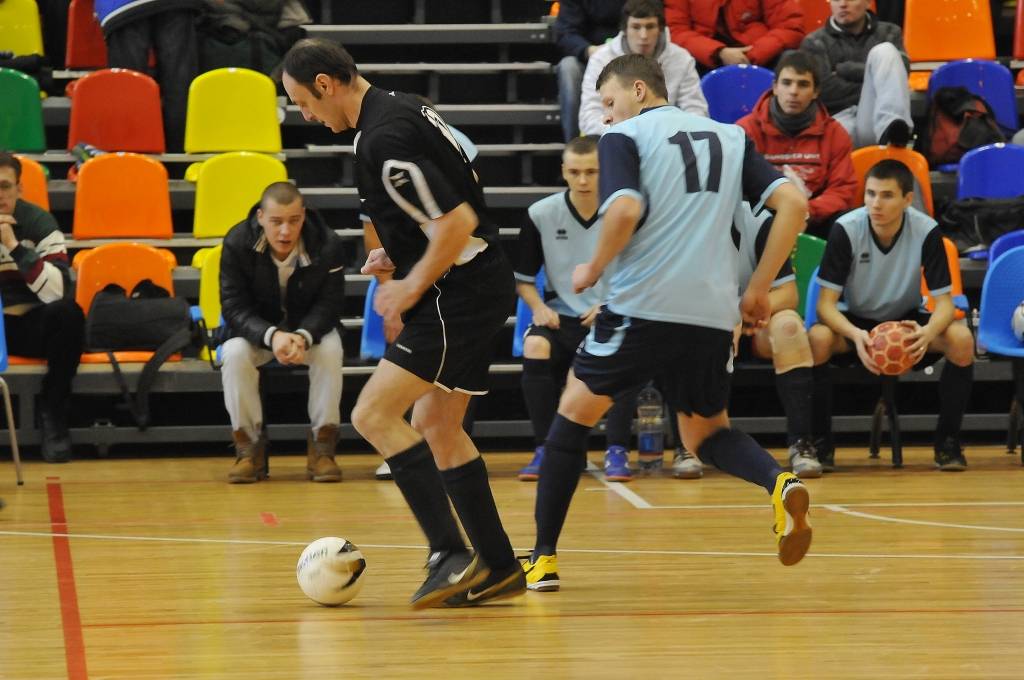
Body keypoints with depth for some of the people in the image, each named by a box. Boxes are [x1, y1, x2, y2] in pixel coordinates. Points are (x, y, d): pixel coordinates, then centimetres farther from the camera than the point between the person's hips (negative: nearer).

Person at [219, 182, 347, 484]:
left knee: (330, 350, -33)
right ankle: (249, 446, -17)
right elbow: (234, 306, -20)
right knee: (234, 354, -32)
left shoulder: (328, 245, -21)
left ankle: (322, 445, -20)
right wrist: (272, 336, -40)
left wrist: (303, 337, -40)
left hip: (311, 327, 0)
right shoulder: (237, 244, -20)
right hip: (257, 330, 0)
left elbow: (329, 304, -17)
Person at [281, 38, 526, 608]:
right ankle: (499, 570, 19)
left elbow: (457, 221, -25)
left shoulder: (383, 139, -20)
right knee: (435, 426, 16)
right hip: (481, 287, 10)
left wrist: (411, 287, -14)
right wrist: (401, 251, 15)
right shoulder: (403, 109, 11)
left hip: (460, 293, -10)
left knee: (375, 415, -11)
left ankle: (452, 556, -14)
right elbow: (462, 192, 22)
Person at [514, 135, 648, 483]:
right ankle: (544, 450, -20)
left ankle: (616, 451, -25)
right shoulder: (541, 214, -1)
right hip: (562, 317, 2)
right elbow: (522, 277, 10)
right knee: (535, 346, -30)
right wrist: (538, 307, -9)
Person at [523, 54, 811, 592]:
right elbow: (793, 202, 7)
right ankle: (780, 483, -12)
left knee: (575, 411, 13)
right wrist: (759, 288, 11)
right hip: (714, 314, 5)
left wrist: (593, 270, 0)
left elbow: (626, 210, -17)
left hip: (643, 306, -5)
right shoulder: (729, 138, 17)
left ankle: (543, 558, 13)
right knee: (706, 434, 21)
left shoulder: (624, 137, 2)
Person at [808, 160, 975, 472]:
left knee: (961, 339, -29)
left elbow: (944, 300, -15)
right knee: (817, 338, -35)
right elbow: (826, 303, -20)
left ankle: (947, 440, -11)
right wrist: (856, 335, -42)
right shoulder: (846, 229, -20)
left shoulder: (927, 231, -18)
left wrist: (929, 332, -40)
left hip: (907, 321, 1)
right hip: (856, 322, -1)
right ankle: (820, 441, -18)